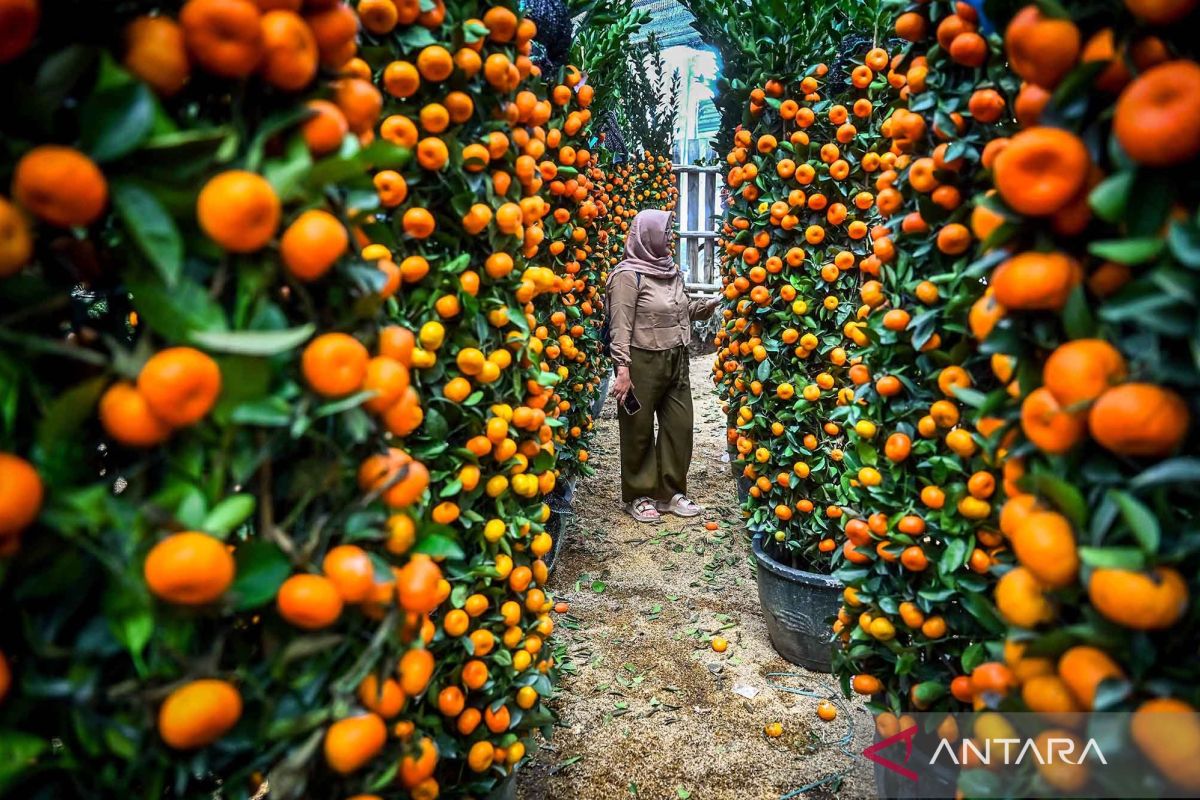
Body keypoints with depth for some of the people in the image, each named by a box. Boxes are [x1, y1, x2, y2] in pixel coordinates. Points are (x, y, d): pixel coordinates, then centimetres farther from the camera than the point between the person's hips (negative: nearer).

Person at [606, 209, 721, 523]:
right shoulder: (628, 275, -11)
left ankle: (671, 492, 25)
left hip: (676, 360, 8)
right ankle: (639, 496, 20)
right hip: (642, 363, -7)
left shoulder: (672, 272, 12)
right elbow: (620, 326, -16)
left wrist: (712, 304, 7)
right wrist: (622, 369, -21)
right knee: (639, 431, 4)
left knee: (680, 426, 10)